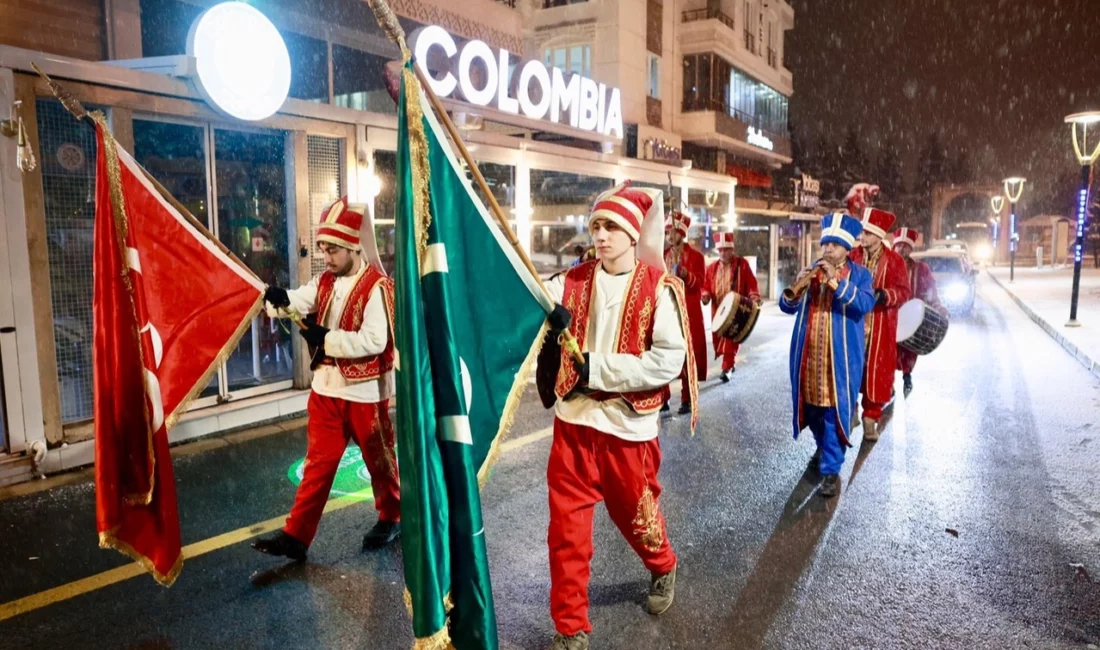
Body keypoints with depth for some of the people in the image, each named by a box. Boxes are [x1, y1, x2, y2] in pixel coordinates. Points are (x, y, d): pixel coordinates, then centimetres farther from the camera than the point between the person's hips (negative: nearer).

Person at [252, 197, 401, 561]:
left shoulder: (376, 287, -16)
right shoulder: (325, 282, 7)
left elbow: (374, 341, -25)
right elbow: (299, 302, -11)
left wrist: (325, 337, -24)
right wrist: (279, 300, -33)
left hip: (365, 392, -6)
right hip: (326, 389, 6)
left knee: (378, 458, 12)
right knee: (318, 462, 10)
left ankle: (391, 518, 33)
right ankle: (296, 536, 15)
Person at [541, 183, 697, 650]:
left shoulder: (659, 288, -9)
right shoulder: (573, 281, 2)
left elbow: (668, 362, -17)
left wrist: (597, 367, -20)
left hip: (628, 425, -2)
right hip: (573, 421, 3)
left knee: (635, 514, 19)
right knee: (566, 527, 6)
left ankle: (663, 568, 53)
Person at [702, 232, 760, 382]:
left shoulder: (742, 264, 0)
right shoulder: (712, 267, 10)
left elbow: (751, 284, -3)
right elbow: (706, 286, 11)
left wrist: (754, 298, -17)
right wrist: (705, 295, -9)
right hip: (718, 310, 4)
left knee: (731, 339, -8)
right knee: (718, 339, 9)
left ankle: (727, 368, -4)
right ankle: (731, 362, 29)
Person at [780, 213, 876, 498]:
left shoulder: (859, 275, -1)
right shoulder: (809, 272, 10)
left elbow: (865, 304, -19)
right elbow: (786, 306, 4)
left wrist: (837, 282, -28)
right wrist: (796, 286, -16)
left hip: (840, 358, -4)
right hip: (808, 355, 4)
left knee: (835, 412, -3)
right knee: (812, 408, 17)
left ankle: (831, 469, 5)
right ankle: (823, 447, 41)